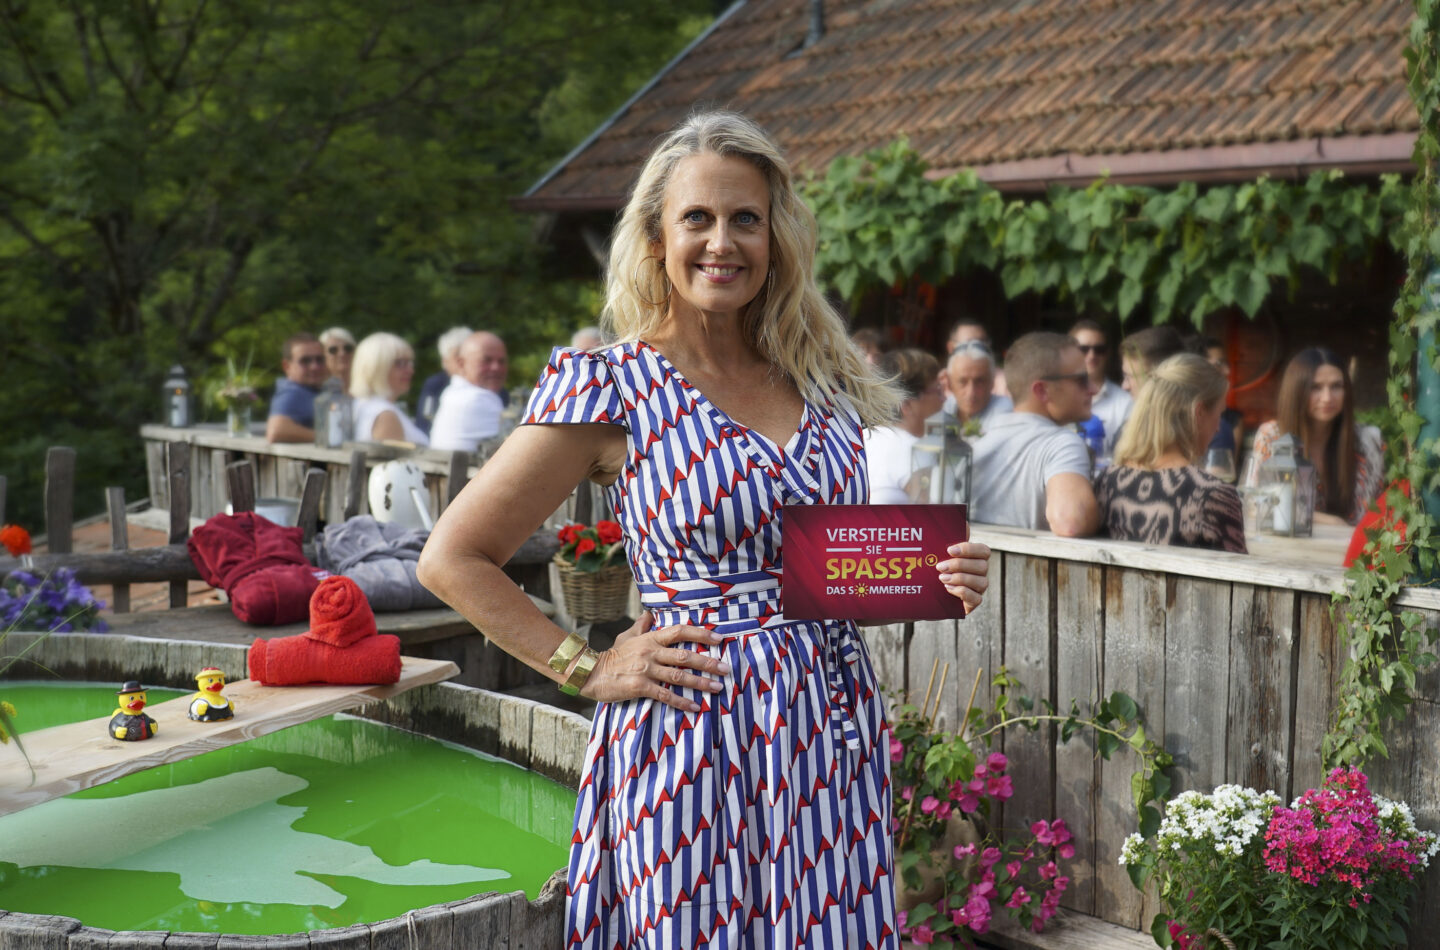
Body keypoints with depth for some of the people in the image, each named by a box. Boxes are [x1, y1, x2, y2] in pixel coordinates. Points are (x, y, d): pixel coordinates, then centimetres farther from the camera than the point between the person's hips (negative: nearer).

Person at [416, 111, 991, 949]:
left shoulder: (824, 378, 9)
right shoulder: (613, 387, -7)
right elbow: (453, 559, -6)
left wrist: (937, 580, 2)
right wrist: (589, 670, -8)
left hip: (834, 737, 5)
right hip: (699, 741, -5)